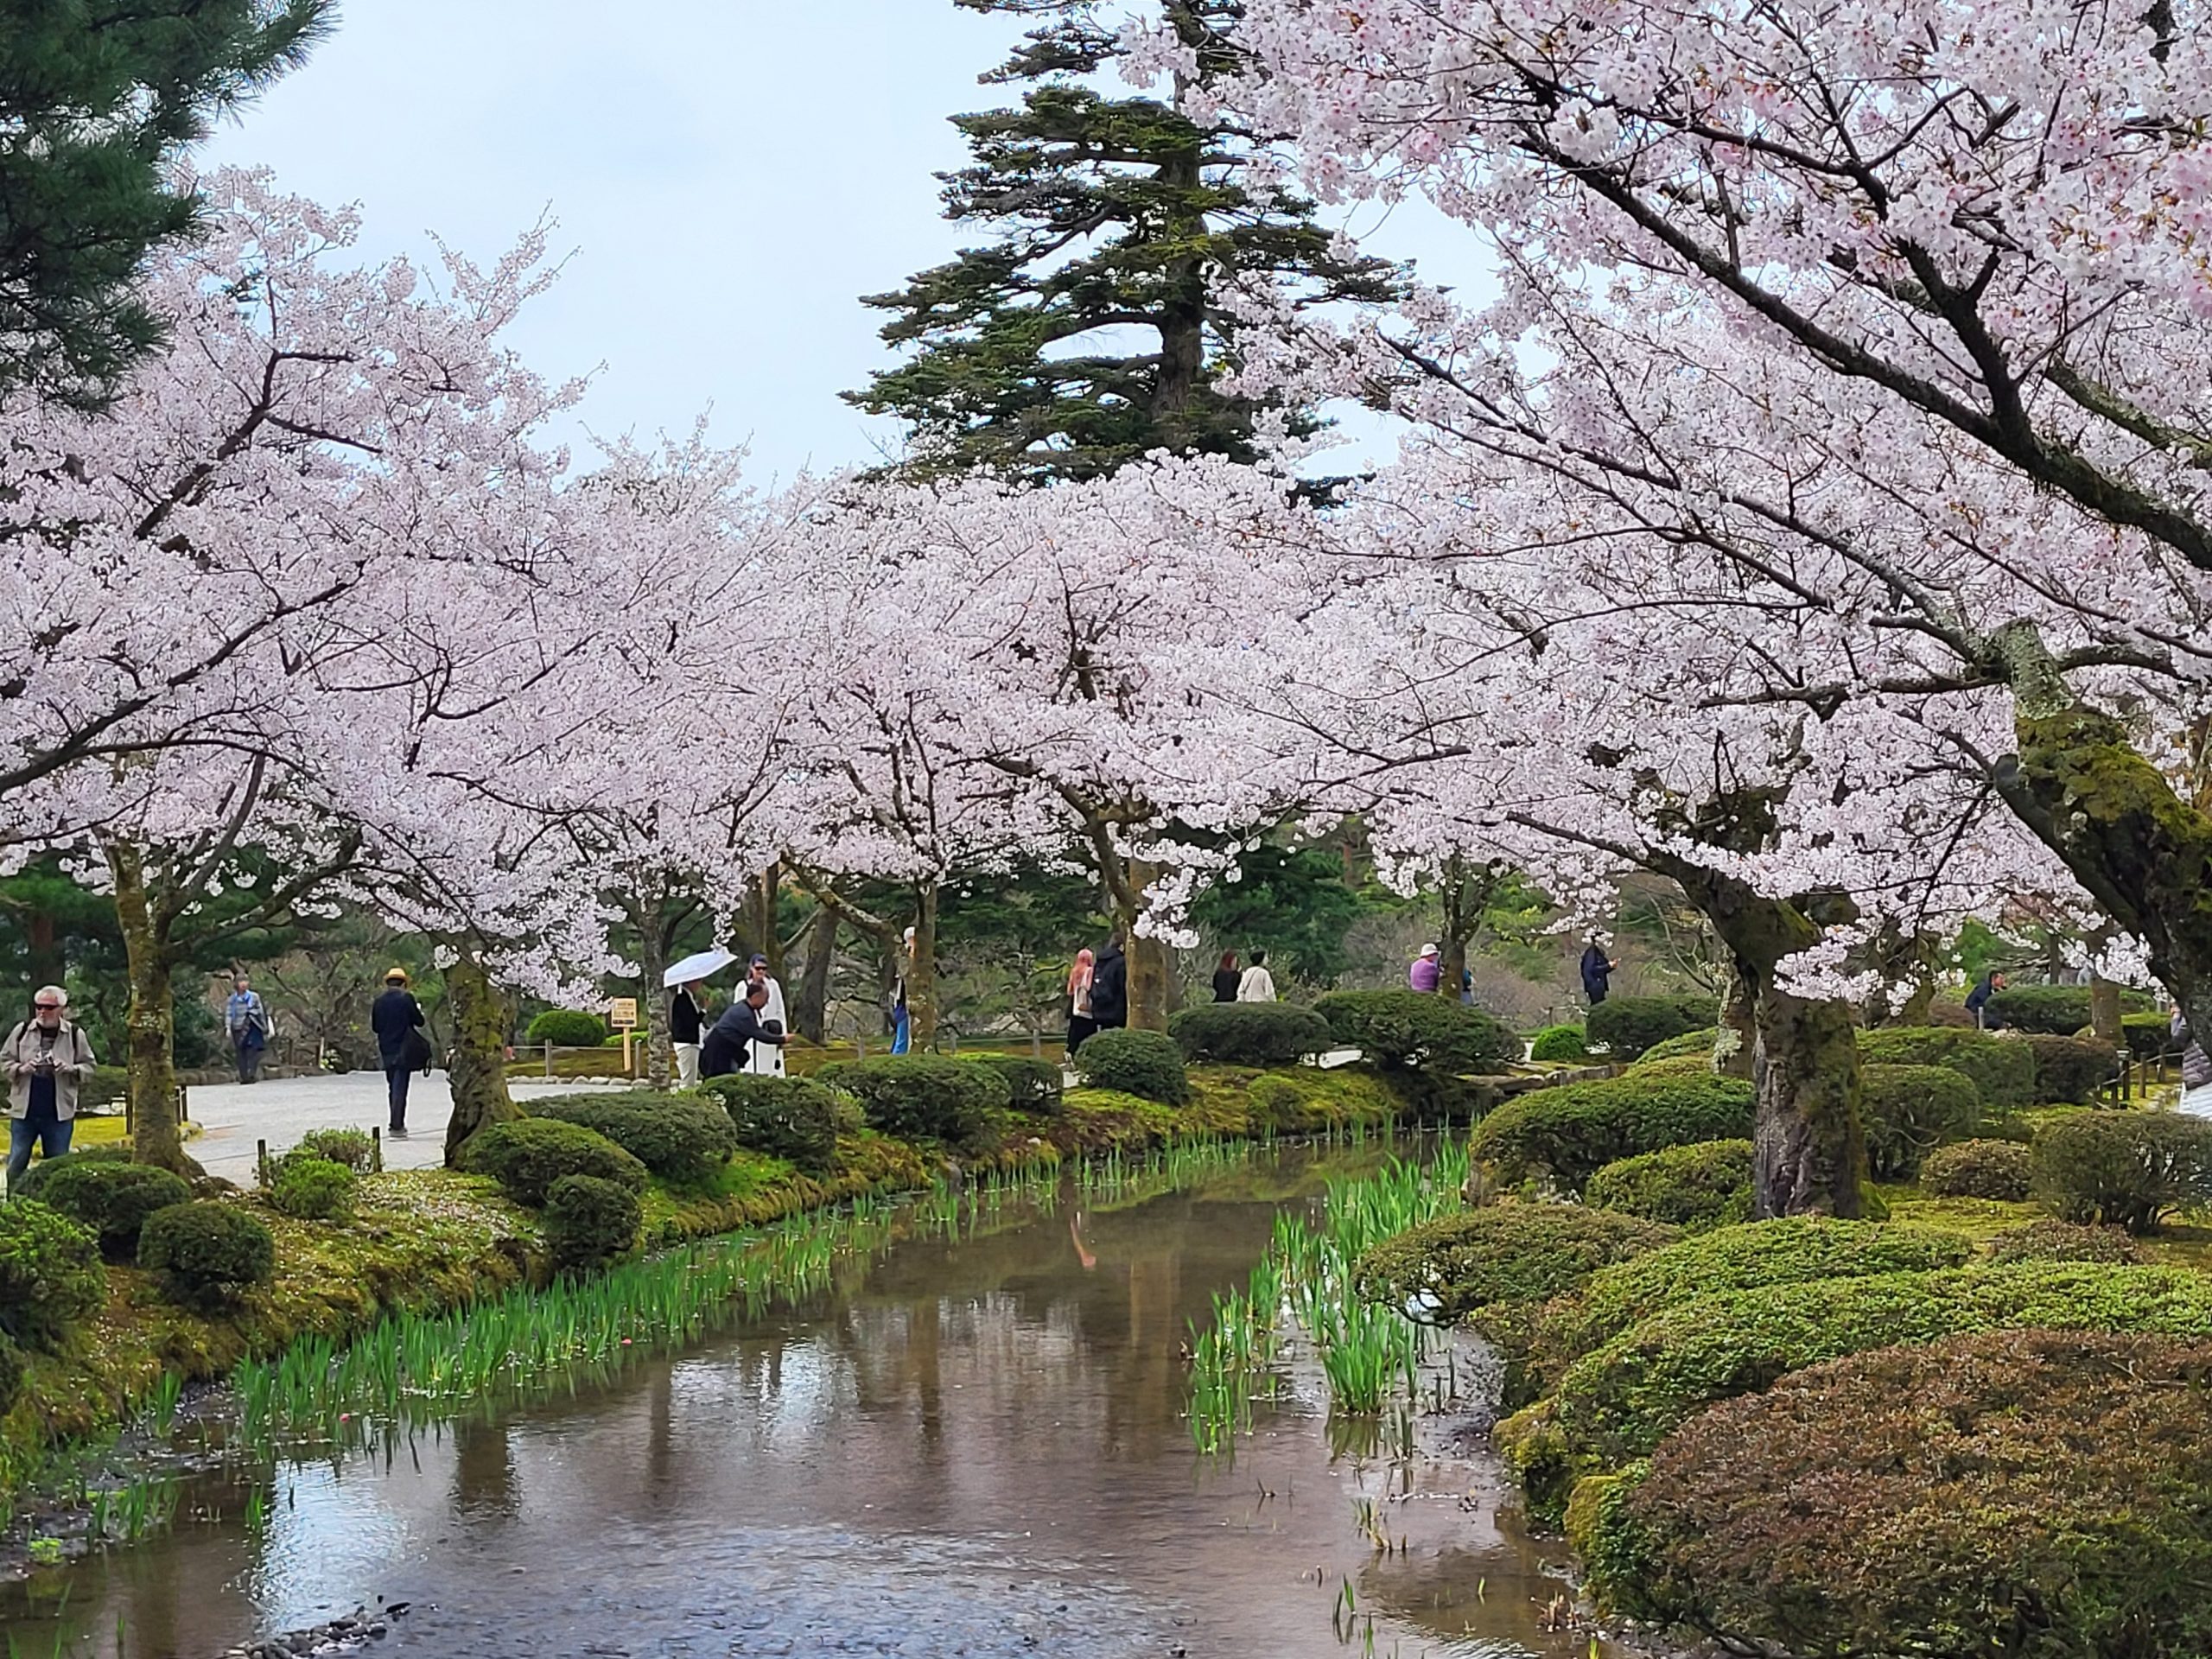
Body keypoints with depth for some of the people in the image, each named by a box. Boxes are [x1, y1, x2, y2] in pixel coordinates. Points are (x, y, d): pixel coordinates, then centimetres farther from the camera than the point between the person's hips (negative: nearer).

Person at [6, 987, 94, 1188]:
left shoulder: (75, 1034, 1)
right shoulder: (22, 1030, 3)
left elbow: (89, 1066, 6)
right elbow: (5, 1063, 8)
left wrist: (71, 1069, -14)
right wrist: (20, 1069, -13)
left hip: (59, 1113, -1)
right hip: (24, 1110, 1)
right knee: (16, 1163, 3)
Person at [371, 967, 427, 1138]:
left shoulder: (379, 1001, 3)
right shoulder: (406, 998, -9)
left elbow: (375, 1027, 10)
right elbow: (419, 1021, -6)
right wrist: (418, 1010, 13)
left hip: (386, 1051, 4)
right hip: (403, 1050, -4)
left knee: (393, 1087, 16)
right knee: (400, 1087, -4)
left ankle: (397, 1124, 22)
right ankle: (396, 1126, -7)